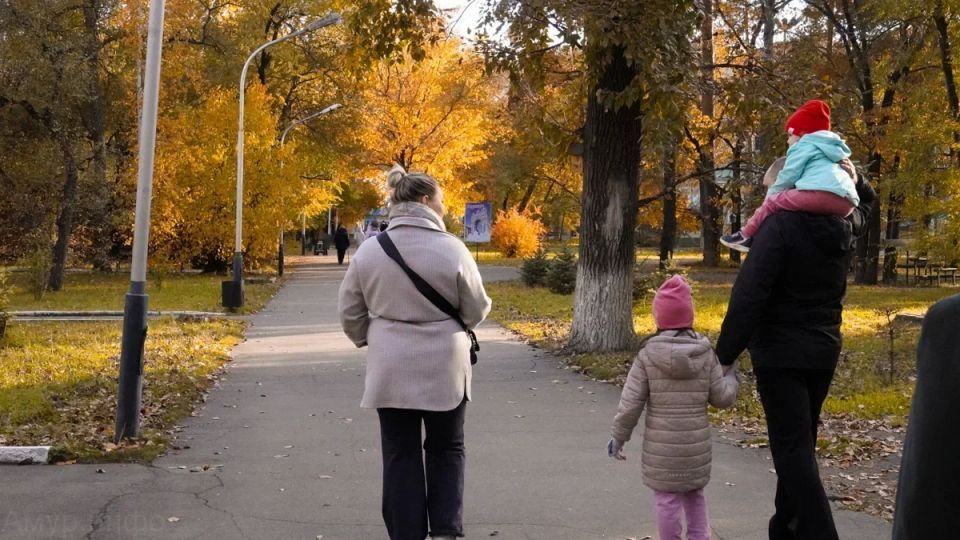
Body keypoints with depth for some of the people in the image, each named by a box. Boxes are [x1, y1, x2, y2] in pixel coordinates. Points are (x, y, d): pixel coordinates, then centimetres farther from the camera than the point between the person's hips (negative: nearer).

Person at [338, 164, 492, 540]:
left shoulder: (369, 251, -4)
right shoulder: (451, 249, -13)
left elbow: (350, 314, 3)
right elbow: (476, 311, -4)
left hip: (391, 371, 2)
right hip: (443, 369, -1)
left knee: (400, 456, 10)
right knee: (445, 450, 15)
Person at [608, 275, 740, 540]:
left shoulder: (648, 355, -9)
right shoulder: (705, 354, -4)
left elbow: (631, 402, -9)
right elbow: (722, 397, 0)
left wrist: (618, 436, 2)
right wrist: (731, 378, 21)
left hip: (661, 444, -3)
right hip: (696, 442, 3)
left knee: (667, 498, 6)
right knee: (694, 493, 20)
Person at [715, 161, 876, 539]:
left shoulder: (780, 227, -18)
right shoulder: (845, 226, 3)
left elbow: (748, 297, -22)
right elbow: (865, 202, 31)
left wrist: (726, 355, -16)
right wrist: (851, 179, 14)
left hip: (780, 353, -7)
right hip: (824, 351, 7)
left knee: (792, 449, -7)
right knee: (801, 443, 17)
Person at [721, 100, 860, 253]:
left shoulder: (804, 144, 12)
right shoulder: (830, 147, 38)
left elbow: (788, 176, 4)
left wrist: (771, 193, 20)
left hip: (823, 193, -9)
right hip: (846, 204, 9)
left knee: (773, 201, 5)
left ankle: (746, 235, 10)